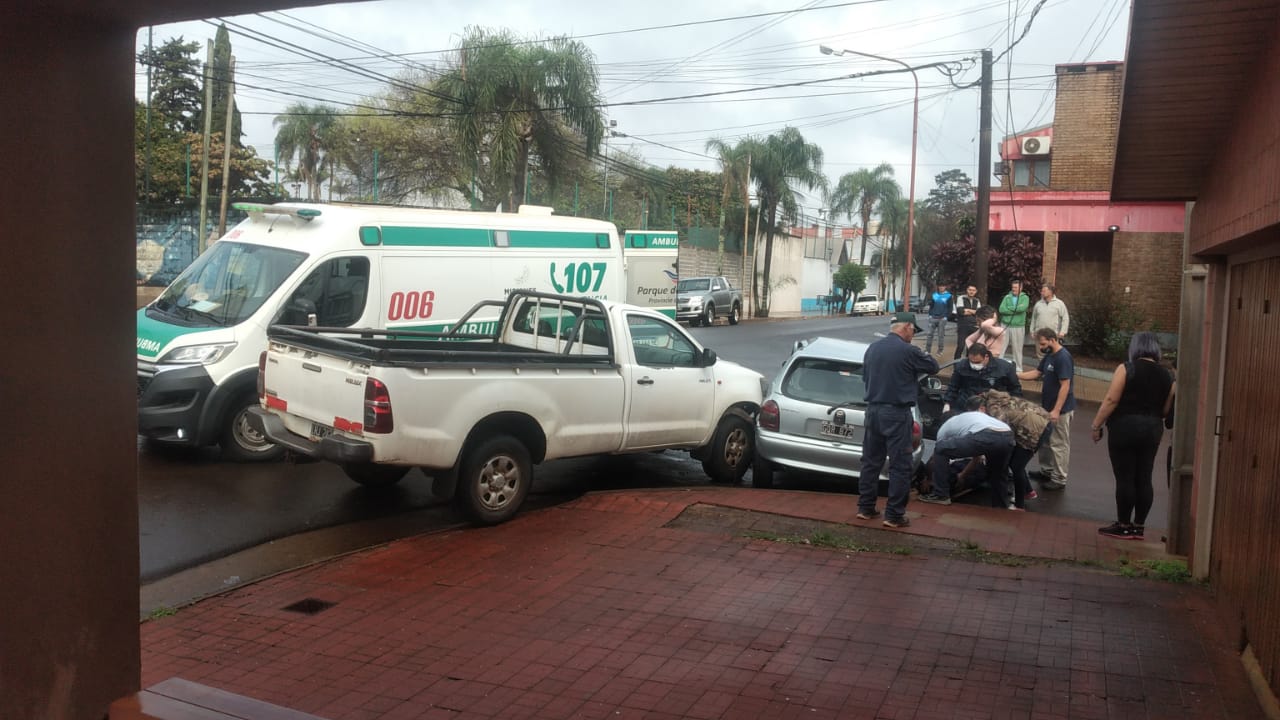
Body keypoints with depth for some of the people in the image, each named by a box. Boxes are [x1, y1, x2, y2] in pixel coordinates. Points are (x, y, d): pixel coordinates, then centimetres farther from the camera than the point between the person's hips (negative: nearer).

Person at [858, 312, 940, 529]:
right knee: (900, 466, 1)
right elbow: (933, 367, 2)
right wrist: (922, 356, 19)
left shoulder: (872, 348, 6)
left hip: (873, 410, 7)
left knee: (871, 461, 14)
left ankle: (865, 508, 20)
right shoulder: (908, 351, -14)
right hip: (896, 413, -7)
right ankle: (894, 515, 3)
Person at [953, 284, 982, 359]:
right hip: (963, 326, -4)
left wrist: (968, 310, -9)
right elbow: (960, 311, -12)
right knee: (960, 346, -12)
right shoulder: (961, 298, 1)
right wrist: (973, 312, -2)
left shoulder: (977, 301, 15)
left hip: (974, 326, 4)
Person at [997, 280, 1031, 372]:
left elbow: (1023, 308, -19)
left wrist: (1009, 308, -11)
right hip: (1005, 326, 2)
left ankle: (1018, 368, 15)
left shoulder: (1025, 298, 1)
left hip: (1018, 327, -2)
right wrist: (1015, 311, -12)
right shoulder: (1007, 297, 6)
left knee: (1017, 349, 6)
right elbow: (1001, 309, -7)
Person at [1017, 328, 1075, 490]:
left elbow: (1065, 386, -24)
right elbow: (1037, 373, 18)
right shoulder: (1049, 355, 7)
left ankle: (1059, 479, 9)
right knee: (1044, 440, 19)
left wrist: (1056, 410, -26)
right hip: (1046, 406, 9)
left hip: (1060, 409, -9)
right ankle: (1046, 471, 33)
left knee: (1058, 444, 0)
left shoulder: (1063, 358, -22)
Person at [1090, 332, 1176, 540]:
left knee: (1125, 478, 1)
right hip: (1152, 430, 5)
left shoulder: (1126, 369, -9)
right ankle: (1138, 526, 14)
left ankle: (1123, 526, 7)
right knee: (1144, 479, 9)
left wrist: (1096, 425, -6)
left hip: (1125, 427, -5)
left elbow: (1111, 400, -13)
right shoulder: (1166, 375, 4)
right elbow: (1166, 409, 7)